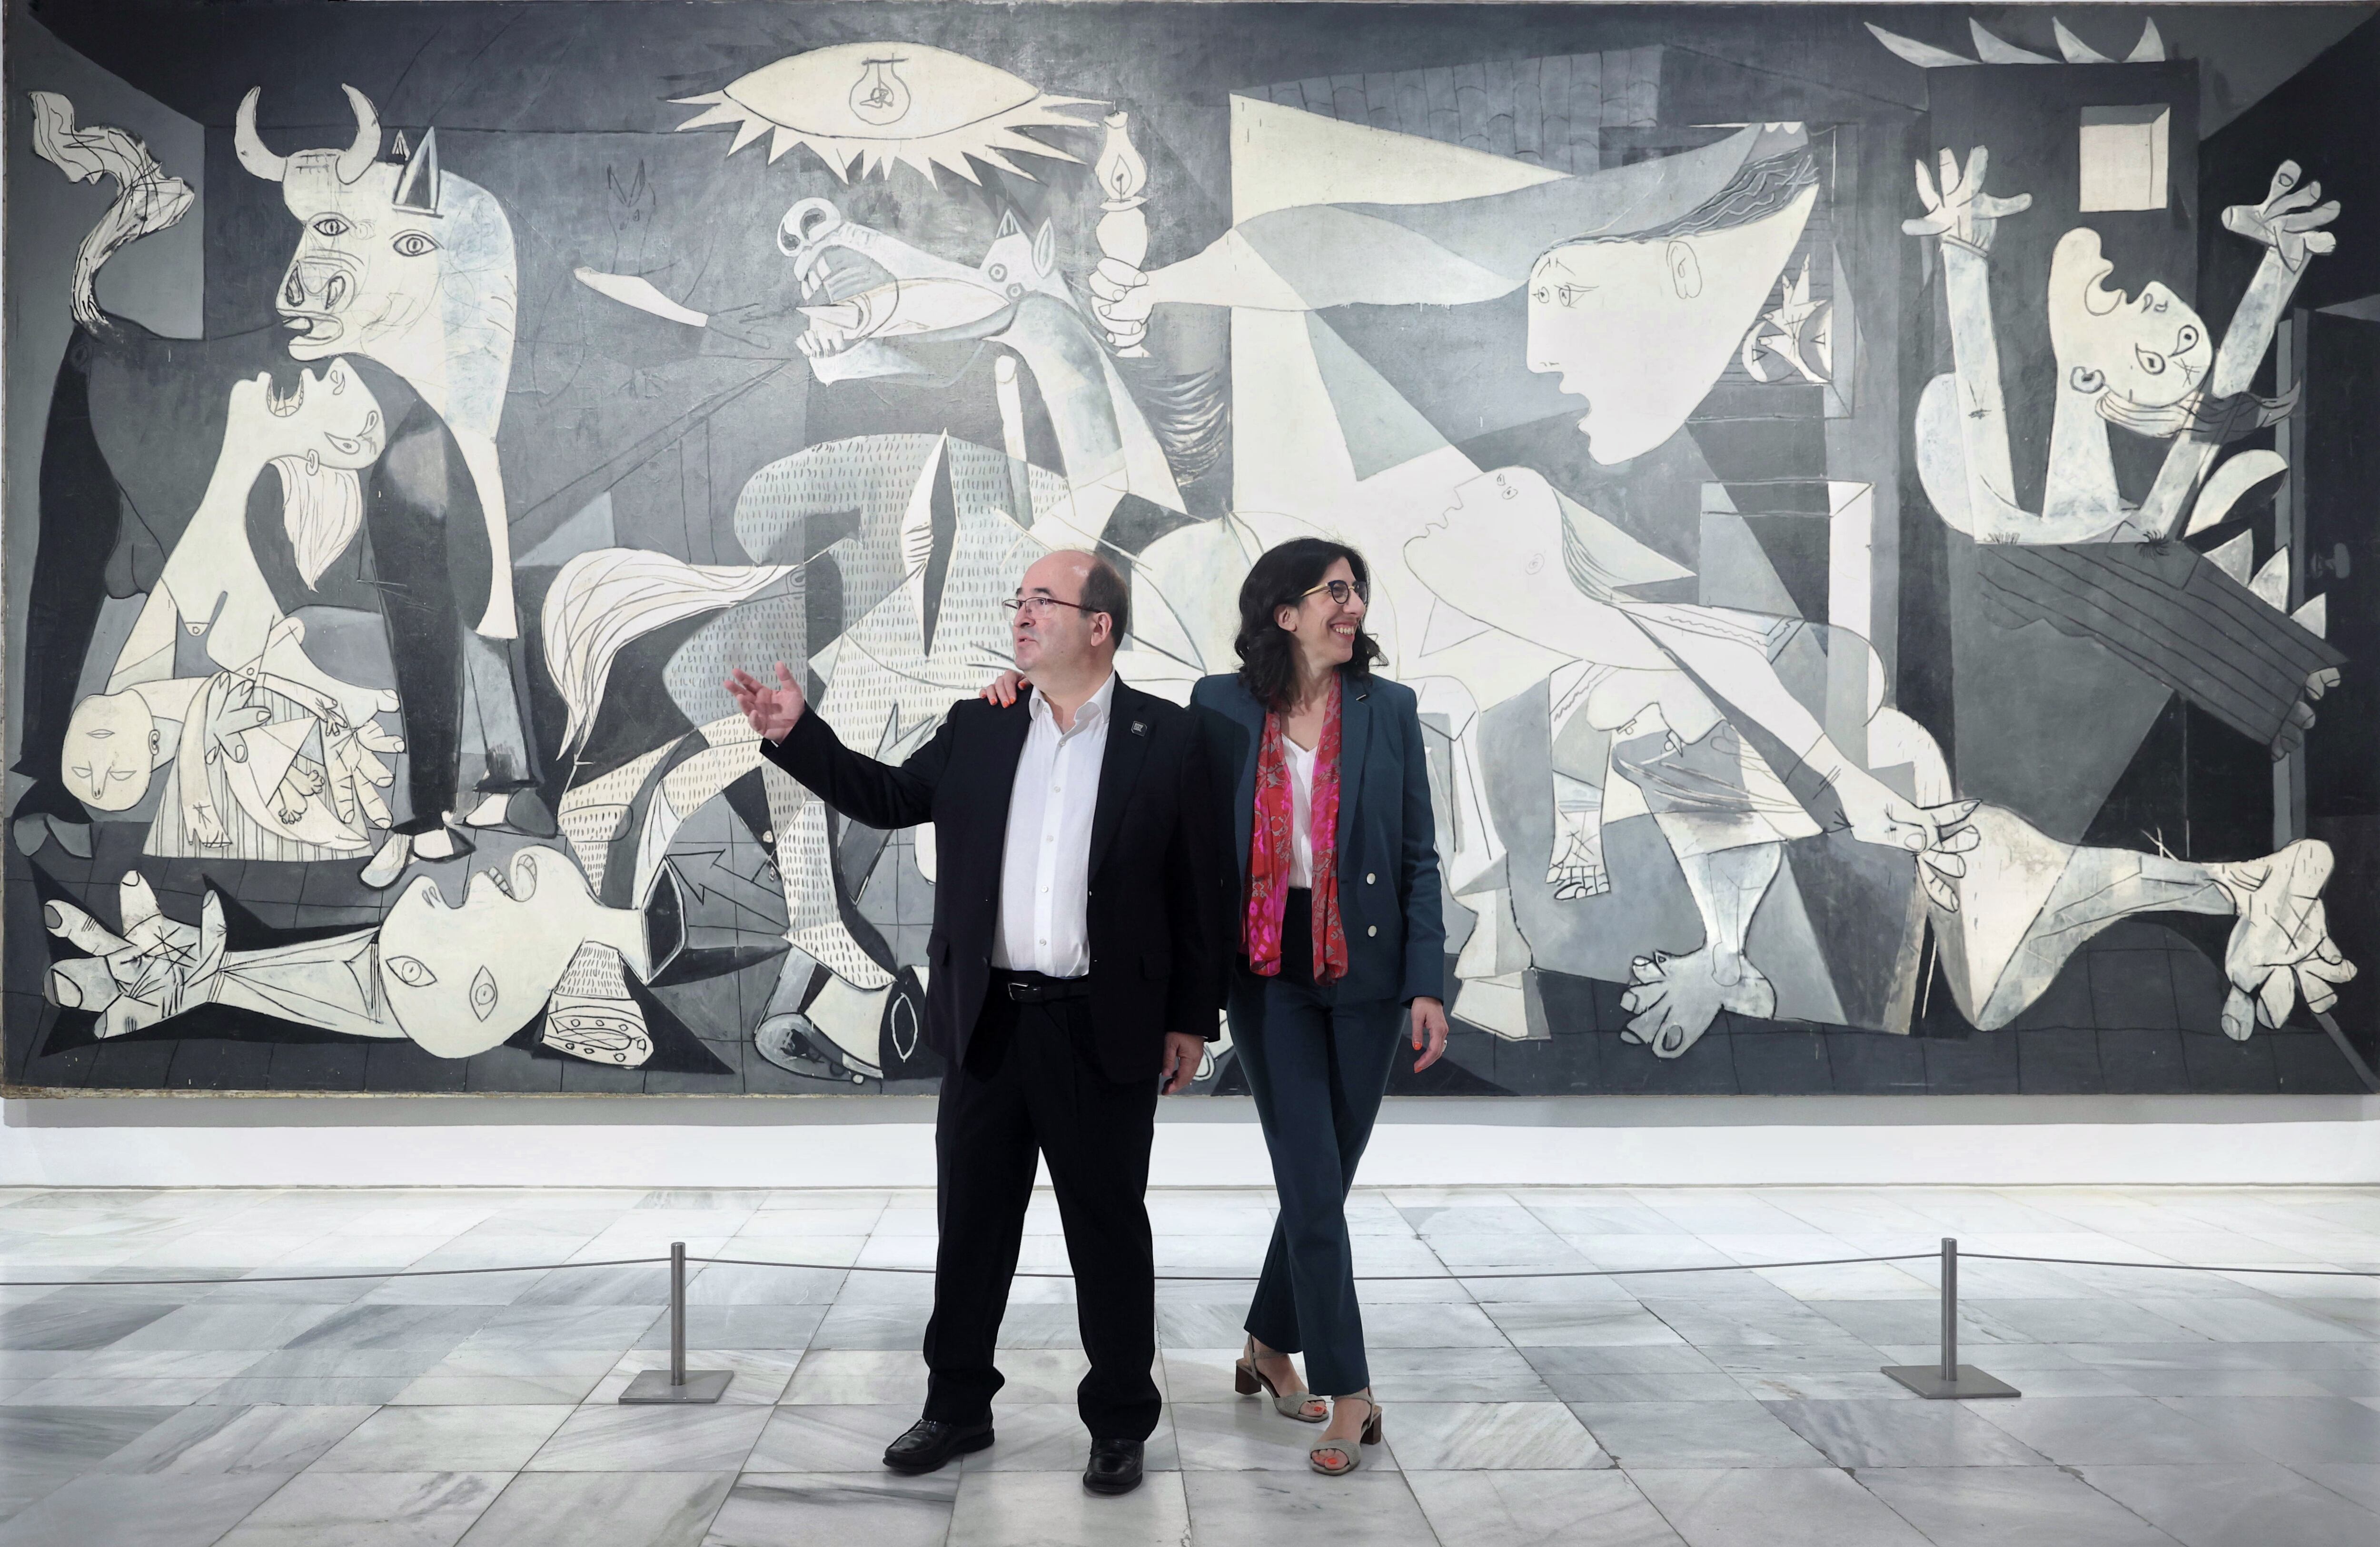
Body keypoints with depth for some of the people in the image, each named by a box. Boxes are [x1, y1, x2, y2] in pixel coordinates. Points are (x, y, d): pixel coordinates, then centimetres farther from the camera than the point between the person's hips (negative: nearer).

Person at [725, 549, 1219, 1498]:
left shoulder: (1165, 738, -4)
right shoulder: (977, 730, 7)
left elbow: (1196, 886, -2)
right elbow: (888, 797, 12)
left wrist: (1192, 1018, -3)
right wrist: (796, 734, -1)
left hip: (1104, 1030, -3)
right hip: (988, 1025, 4)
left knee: (1109, 1232, 7)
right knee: (971, 1226, 13)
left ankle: (1120, 1424, 21)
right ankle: (957, 1408, 28)